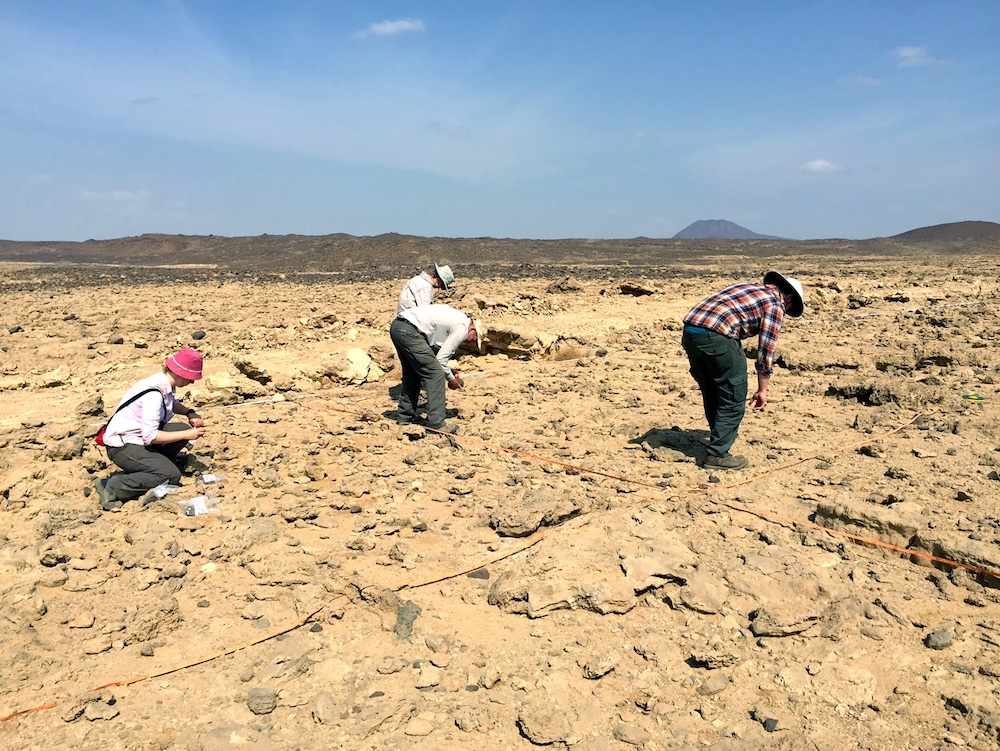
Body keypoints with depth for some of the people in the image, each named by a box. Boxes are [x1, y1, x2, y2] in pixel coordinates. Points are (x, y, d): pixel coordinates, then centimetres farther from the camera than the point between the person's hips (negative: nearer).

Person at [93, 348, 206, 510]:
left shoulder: (167, 383, -2)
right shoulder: (154, 394, -28)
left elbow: (173, 404, 22)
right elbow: (150, 436, -28)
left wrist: (190, 413, 2)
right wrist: (186, 435, -22)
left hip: (140, 436, 9)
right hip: (122, 446, -9)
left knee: (185, 429, -1)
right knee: (171, 476, -19)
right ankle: (112, 487, -13)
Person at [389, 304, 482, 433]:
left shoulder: (456, 318, 22)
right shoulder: (462, 329, -5)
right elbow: (441, 358, -6)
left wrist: (450, 372, 21)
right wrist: (451, 379, 9)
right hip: (408, 330, -10)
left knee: (412, 374, 23)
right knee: (435, 374, -6)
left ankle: (404, 416, 31)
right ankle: (436, 423, -5)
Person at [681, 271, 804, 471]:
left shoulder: (750, 288, 30)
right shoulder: (775, 304, 7)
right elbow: (766, 350, 4)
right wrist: (762, 390, 13)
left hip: (689, 331, 8)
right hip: (716, 336, -8)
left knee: (711, 394, 22)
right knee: (733, 399, 6)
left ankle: (720, 439, 37)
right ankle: (718, 455, 9)